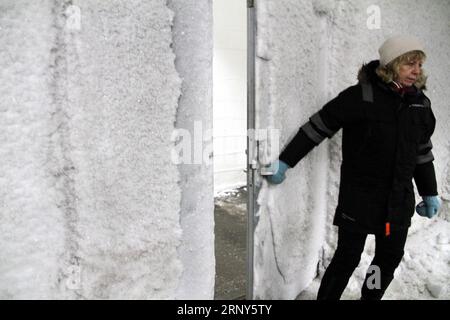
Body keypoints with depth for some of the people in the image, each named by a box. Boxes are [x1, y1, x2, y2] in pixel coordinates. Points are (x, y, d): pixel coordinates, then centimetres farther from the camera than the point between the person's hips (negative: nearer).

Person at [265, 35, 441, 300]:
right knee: (348, 257, 0)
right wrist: (285, 162, -10)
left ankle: (371, 296, 35)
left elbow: (423, 152, 15)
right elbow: (319, 127, -11)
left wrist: (430, 193, 20)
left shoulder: (421, 103, 5)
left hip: (400, 198, 6)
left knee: (390, 258, 14)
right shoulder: (361, 96, -14)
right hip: (359, 196, -6)